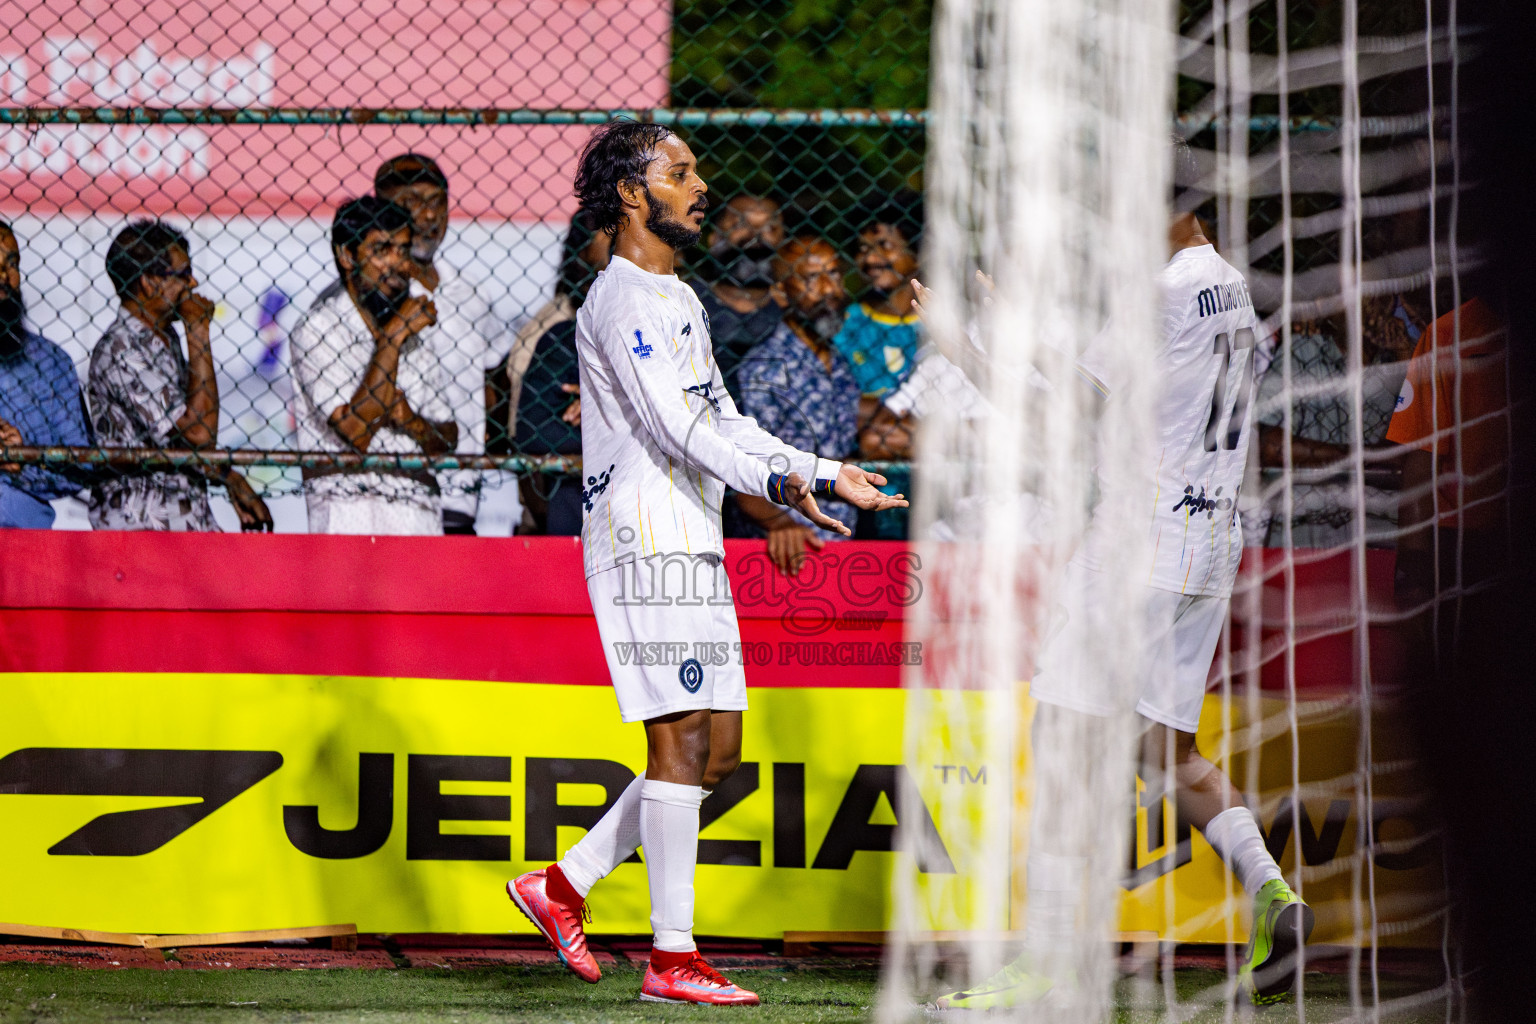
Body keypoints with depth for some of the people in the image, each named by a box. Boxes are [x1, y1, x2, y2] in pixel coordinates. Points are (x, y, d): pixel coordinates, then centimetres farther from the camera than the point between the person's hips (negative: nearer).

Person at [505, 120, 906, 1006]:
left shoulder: (681, 300, 22)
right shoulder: (620, 301, -10)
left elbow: (723, 423, 24)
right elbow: (675, 429, -19)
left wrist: (825, 475, 17)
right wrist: (779, 482, -26)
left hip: (695, 547, 10)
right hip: (644, 540, -10)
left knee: (718, 751, 8)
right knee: (683, 741, -11)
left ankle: (565, 884, 16)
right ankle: (673, 959, -10)